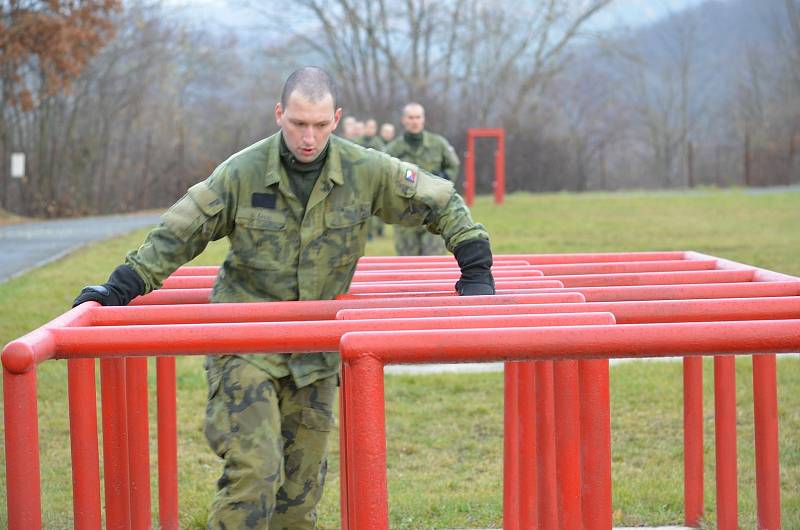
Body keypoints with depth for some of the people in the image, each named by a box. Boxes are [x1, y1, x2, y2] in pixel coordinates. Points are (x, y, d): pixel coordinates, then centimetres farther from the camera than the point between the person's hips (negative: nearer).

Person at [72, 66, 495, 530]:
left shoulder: (366, 171, -5)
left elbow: (441, 204, 6)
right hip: (245, 347, -3)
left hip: (315, 354, 3)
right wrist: (121, 287, -8)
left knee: (303, 481, 10)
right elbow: (180, 234, -2)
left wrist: (476, 269, 0)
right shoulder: (242, 172, -9)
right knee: (254, 468, -17)